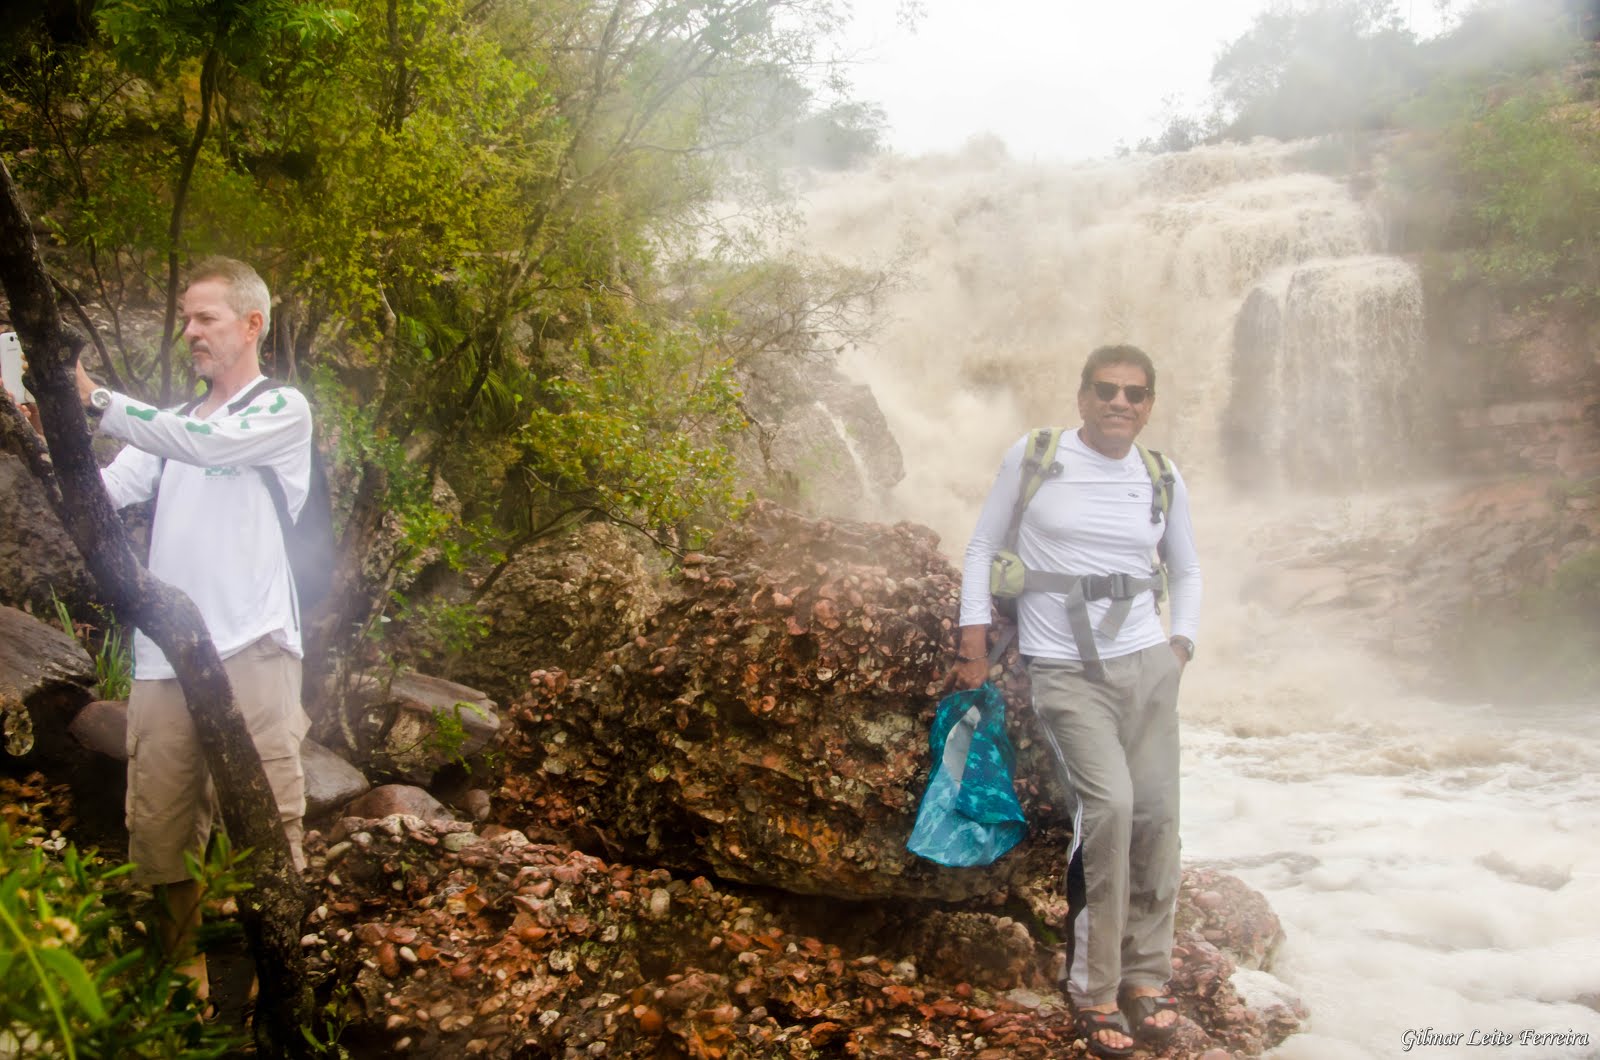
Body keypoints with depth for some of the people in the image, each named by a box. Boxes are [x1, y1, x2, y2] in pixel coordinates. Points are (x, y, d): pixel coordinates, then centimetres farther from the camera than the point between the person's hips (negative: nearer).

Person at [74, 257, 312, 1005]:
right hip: (163, 656, 5)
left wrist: (96, 401, -20)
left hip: (250, 651, -5)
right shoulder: (167, 424, 23)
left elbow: (210, 444, -13)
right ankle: (182, 977, 17)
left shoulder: (283, 410, 6)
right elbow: (99, 493, 10)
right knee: (158, 830, 4)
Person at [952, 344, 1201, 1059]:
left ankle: (1146, 977, 18)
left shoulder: (1163, 480, 8)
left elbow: (1186, 570, 23)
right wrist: (974, 644, -1)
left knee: (1156, 817, 0)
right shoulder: (1031, 458, -2)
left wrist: (1181, 644, 11)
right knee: (1110, 804, -19)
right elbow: (983, 548, 5)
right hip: (1065, 674, -4)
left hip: (1146, 666, 4)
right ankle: (1095, 990, -6)